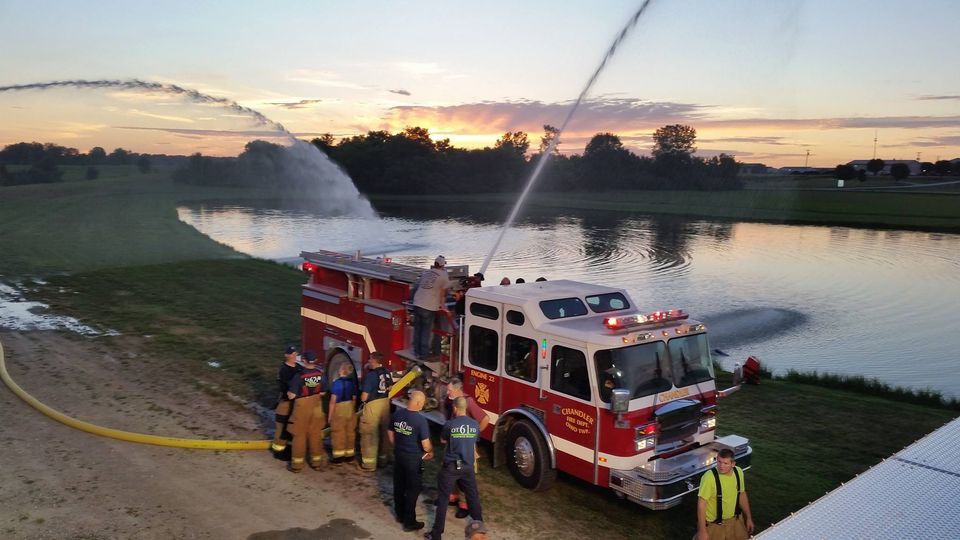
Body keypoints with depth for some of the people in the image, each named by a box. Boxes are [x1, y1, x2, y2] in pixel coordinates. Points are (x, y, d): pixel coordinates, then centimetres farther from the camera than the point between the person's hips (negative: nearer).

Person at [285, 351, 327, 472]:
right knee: (315, 435, 15)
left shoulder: (299, 376, -22)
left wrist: (288, 392, 4)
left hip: (302, 408, -4)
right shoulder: (320, 374, -8)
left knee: (300, 436, 8)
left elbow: (291, 396, -18)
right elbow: (323, 392, 4)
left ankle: (297, 464, 15)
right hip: (316, 407, 4)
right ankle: (317, 462, 22)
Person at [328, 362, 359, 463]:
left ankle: (339, 455, 5)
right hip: (350, 409, 6)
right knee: (350, 432, 12)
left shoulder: (336, 383, -17)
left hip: (339, 409, -6)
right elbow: (354, 399, 8)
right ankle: (349, 454, 20)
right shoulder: (352, 382, 1)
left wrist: (330, 415, -10)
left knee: (338, 433, 2)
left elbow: (333, 401, -17)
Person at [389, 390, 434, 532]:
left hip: (398, 455, 6)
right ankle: (409, 522, 17)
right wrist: (430, 451, 2)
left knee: (399, 486, 20)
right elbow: (426, 445, -20)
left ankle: (400, 515, 37)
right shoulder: (420, 420, -23)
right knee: (412, 490, 8)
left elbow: (390, 434, 9)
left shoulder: (397, 413, -4)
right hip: (413, 458, -6)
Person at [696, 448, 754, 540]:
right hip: (714, 524, -5)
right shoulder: (709, 477, -27)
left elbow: (742, 495, 8)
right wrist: (702, 531, -21)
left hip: (735, 520, 5)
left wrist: (749, 518, 13)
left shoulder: (739, 472, -8)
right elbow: (701, 504, -23)